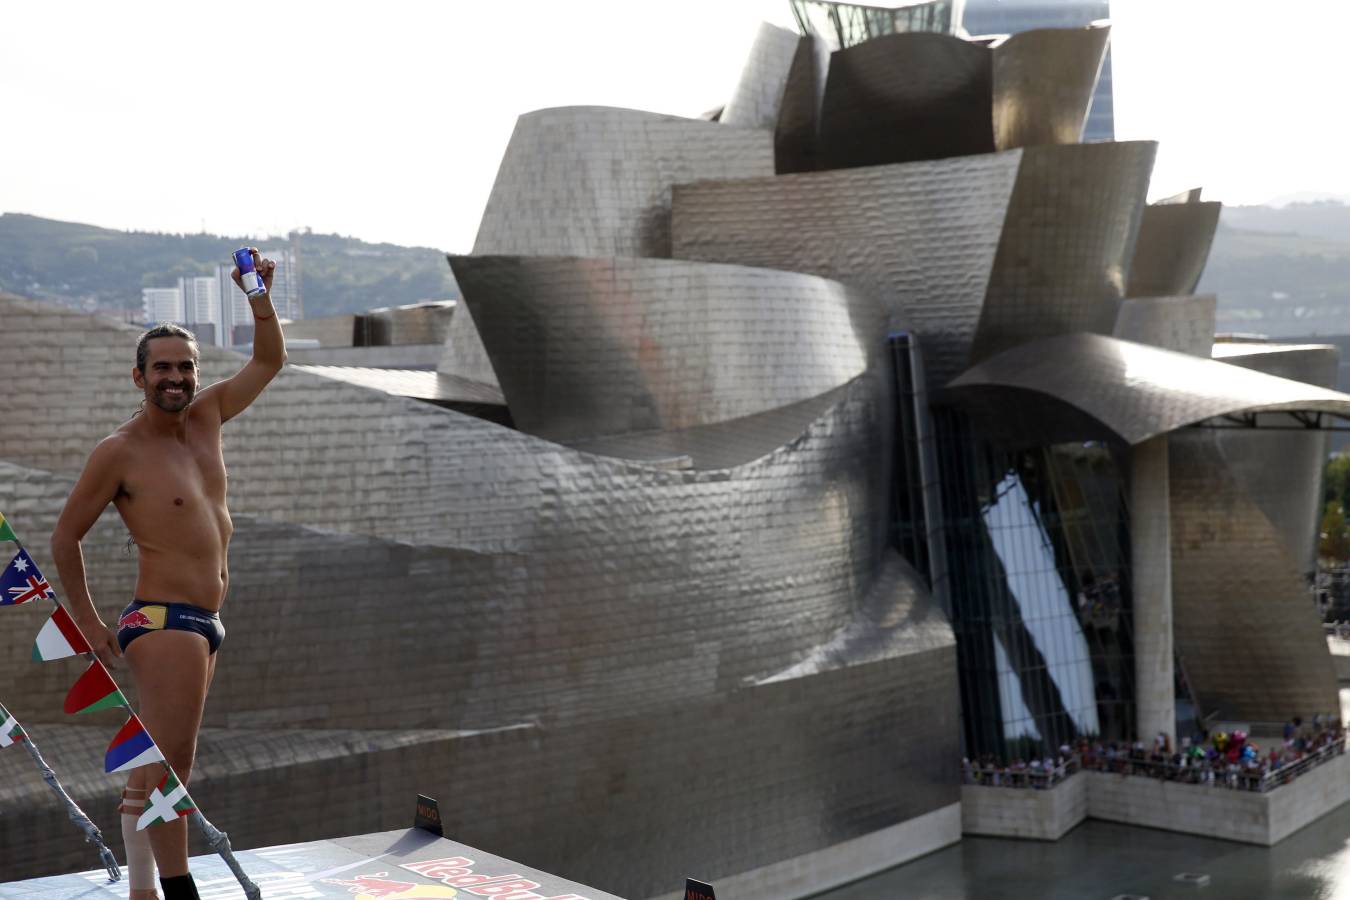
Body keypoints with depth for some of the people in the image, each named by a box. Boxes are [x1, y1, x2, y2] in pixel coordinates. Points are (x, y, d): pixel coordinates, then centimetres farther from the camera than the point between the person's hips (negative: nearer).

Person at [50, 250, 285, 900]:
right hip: (164, 621, -7)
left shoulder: (206, 416, 10)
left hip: (206, 623, 7)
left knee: (155, 764, 13)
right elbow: (65, 539, -1)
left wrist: (260, 298, 2)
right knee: (172, 763, -11)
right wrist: (89, 624, -1)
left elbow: (269, 361, 18)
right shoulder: (119, 453, -8)